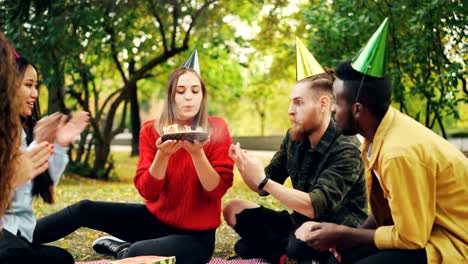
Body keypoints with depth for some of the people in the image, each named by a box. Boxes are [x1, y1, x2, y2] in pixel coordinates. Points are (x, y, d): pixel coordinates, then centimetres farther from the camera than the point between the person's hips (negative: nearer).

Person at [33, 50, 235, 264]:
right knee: (85, 209, -12)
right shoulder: (151, 131, -4)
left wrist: (197, 152, -32)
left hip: (196, 234, -4)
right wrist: (163, 154, -29)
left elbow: (217, 191, -17)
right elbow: (147, 191, -11)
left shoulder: (217, 130, -12)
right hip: (157, 218, 4)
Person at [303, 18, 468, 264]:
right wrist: (345, 236, -7)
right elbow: (383, 210, 8)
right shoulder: (381, 130, -3)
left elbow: (410, 238, -21)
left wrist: (343, 234, -13)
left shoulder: (399, 152, -28)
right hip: (420, 227, 8)